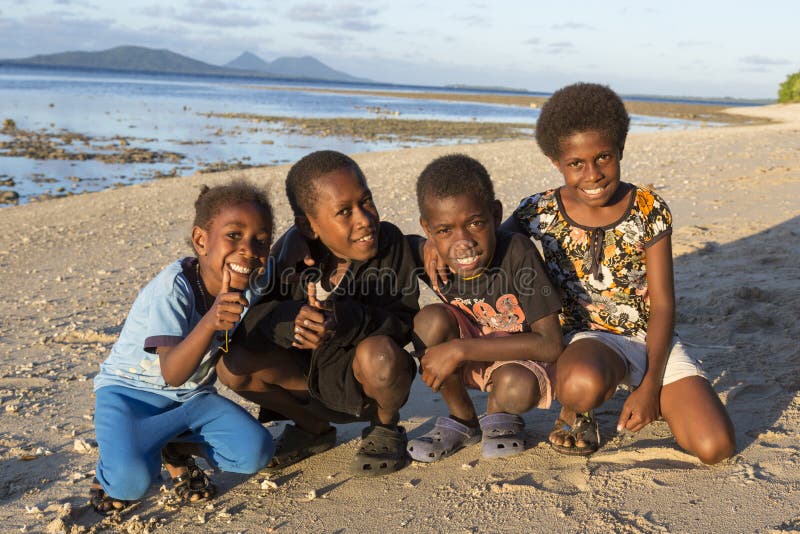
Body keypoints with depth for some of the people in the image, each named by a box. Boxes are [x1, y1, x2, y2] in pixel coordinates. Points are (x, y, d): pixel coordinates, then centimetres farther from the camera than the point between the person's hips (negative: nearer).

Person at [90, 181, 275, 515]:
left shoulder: (243, 291, -7)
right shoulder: (174, 287, -25)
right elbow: (172, 374, -33)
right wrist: (209, 323, -50)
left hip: (190, 396, 5)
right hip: (131, 390, -5)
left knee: (255, 451, -20)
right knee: (131, 481, -32)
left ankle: (177, 449, 6)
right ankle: (112, 468, 5)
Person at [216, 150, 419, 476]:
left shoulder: (389, 242, -18)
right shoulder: (293, 248, -13)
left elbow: (404, 322, -23)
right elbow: (250, 313, -17)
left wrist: (346, 321, -42)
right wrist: (291, 318, -40)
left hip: (362, 377, -3)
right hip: (311, 374, 3)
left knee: (379, 353, -37)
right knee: (232, 364, -18)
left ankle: (386, 428, 0)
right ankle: (314, 428, 10)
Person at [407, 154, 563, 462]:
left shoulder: (517, 253, -30)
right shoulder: (426, 254, -20)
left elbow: (551, 345, -30)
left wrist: (461, 349, -34)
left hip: (519, 359, -4)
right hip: (467, 360, 4)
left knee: (516, 388, -36)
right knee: (431, 320, -26)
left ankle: (498, 414, 4)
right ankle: (462, 421, -1)